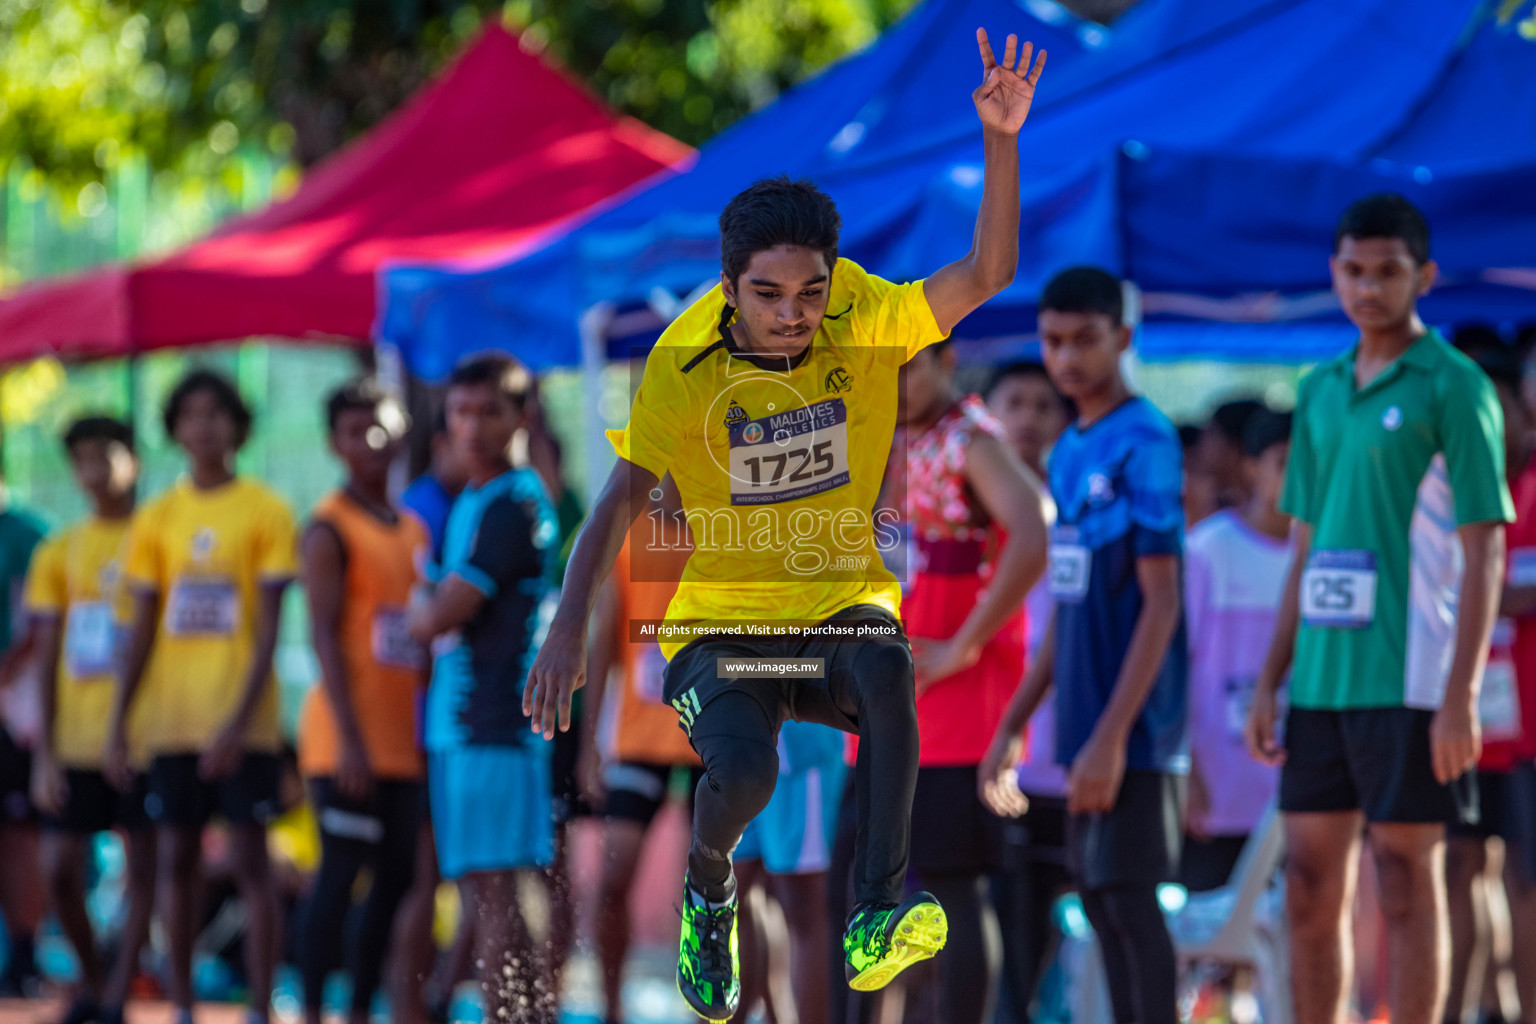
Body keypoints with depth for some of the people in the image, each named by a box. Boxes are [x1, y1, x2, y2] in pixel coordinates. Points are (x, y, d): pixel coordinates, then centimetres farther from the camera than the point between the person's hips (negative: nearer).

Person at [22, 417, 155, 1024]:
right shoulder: (58, 554, 9)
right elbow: (46, 659, 9)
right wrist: (43, 751, 2)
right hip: (75, 740, 3)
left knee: (143, 860, -4)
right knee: (60, 867, 0)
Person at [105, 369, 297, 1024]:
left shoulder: (265, 511, -2)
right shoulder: (157, 518, 8)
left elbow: (268, 629, -6)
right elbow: (142, 630, 10)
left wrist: (239, 719, -16)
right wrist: (118, 723, 3)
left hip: (243, 724, -3)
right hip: (172, 719, 3)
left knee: (250, 858, -5)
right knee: (177, 859, 4)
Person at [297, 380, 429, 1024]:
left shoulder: (414, 530, 17)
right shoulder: (330, 529, -6)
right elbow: (325, 635, -13)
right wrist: (350, 739, -20)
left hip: (402, 737, 7)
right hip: (348, 736, -7)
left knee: (395, 875, 7)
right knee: (341, 872, -9)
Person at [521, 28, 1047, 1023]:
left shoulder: (864, 327, -7)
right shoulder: (685, 364, -10)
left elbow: (986, 274, -17)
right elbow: (621, 499, -11)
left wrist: (1001, 140, -31)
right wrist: (570, 629, -22)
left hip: (843, 604, 1)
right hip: (723, 622, -1)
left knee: (885, 661, -36)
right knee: (744, 771, -30)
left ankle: (881, 911, -35)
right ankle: (708, 887, 7)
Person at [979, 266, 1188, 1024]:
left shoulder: (1143, 444, -12)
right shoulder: (1068, 454, 14)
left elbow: (1160, 602, -16)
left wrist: (1112, 735, -19)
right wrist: (1014, 725, 18)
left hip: (1132, 730, -8)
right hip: (1084, 723, 8)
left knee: (1129, 897, -7)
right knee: (1098, 895, 10)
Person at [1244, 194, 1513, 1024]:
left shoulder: (1453, 389, -6)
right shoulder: (1319, 392, 13)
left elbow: (1485, 553, -9)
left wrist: (1461, 697, -15)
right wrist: (1271, 682, 13)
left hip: (1407, 683, -6)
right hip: (1320, 680, 6)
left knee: (1406, 891, -2)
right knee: (1310, 892, 8)